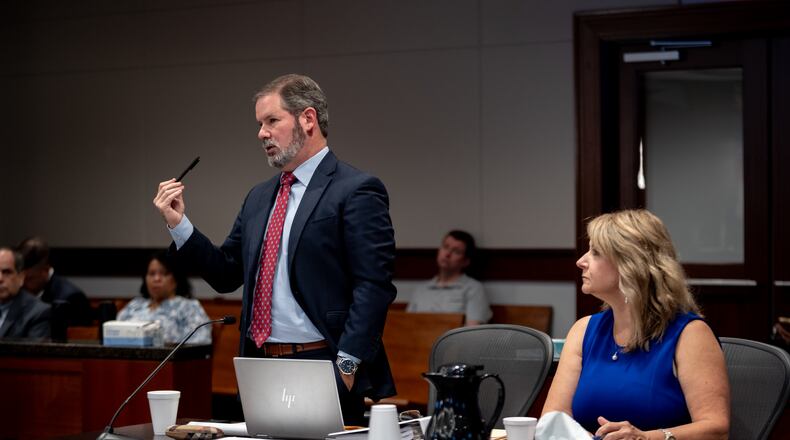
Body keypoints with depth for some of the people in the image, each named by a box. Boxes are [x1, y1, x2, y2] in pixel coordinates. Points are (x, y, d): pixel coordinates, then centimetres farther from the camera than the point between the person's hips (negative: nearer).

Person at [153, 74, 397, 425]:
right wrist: (178, 224, 8)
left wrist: (346, 366, -19)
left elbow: (374, 287, -13)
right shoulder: (259, 197, 17)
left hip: (321, 369, -7)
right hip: (260, 369, 7)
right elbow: (226, 274, 18)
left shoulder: (356, 191, -7)